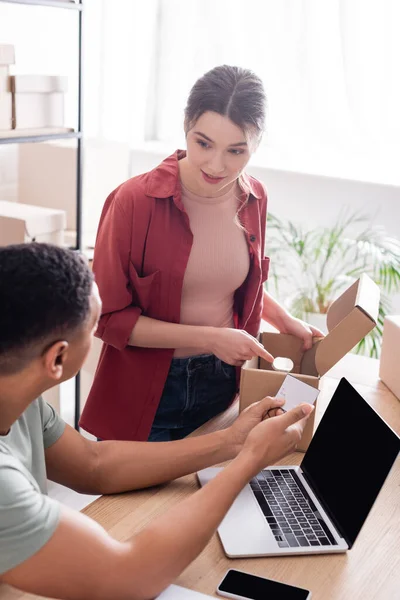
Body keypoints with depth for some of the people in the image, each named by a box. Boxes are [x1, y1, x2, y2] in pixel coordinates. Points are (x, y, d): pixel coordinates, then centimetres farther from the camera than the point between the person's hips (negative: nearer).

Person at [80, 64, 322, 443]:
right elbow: (108, 317, -16)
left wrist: (284, 321, 4)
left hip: (221, 384, 4)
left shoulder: (254, 198, -2)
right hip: (145, 395, -4)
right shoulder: (134, 201, -20)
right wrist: (208, 338, -19)